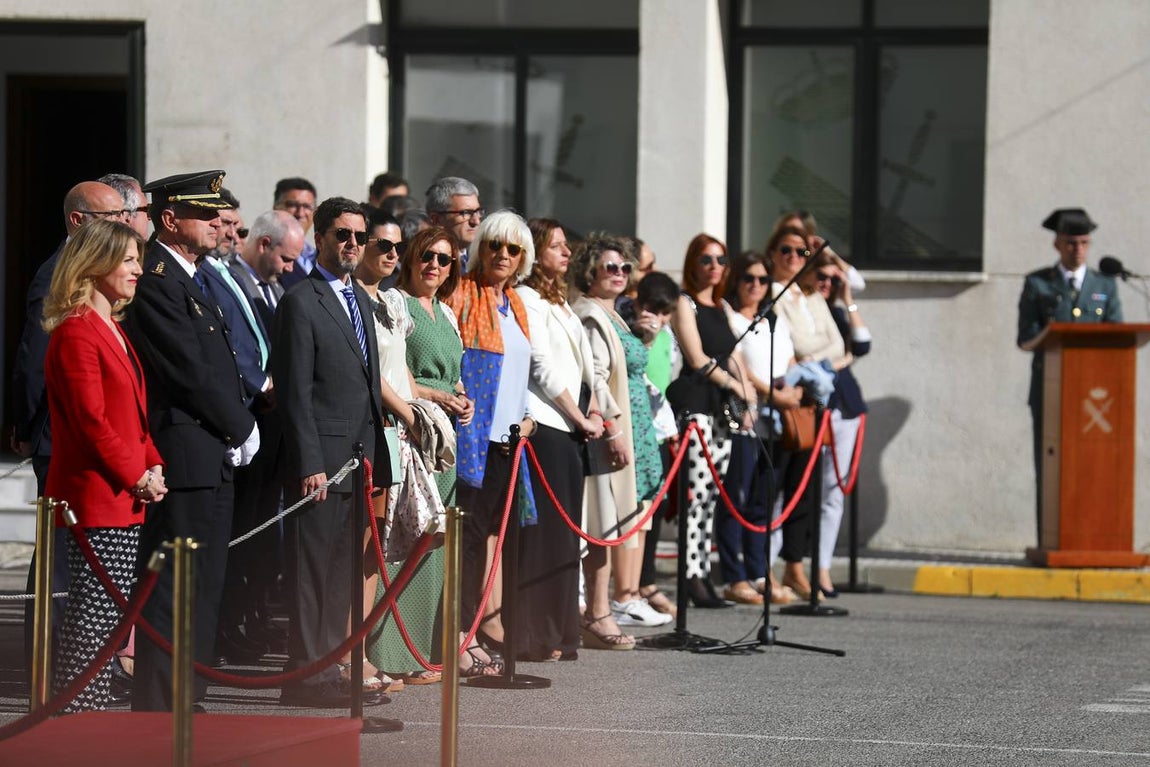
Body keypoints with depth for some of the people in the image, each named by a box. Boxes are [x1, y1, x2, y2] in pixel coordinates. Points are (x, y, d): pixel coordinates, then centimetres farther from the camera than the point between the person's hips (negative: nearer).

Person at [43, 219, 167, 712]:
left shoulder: (111, 329, 18)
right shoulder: (76, 332, -13)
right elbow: (91, 420, -18)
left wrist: (153, 465, 6)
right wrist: (136, 477, -14)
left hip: (124, 496, 10)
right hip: (94, 496, -10)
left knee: (109, 613, 10)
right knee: (94, 611, -8)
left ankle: (90, 707, 15)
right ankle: (77, 711, -5)